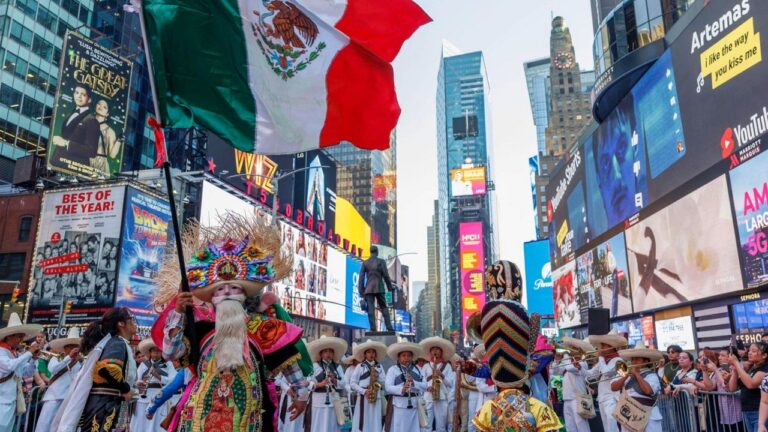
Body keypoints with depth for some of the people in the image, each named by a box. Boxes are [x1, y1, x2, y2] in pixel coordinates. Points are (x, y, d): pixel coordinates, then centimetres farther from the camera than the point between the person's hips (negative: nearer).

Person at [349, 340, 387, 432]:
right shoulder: (360, 366, 4)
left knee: (375, 424, 2)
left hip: (377, 397, 3)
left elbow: (384, 383, 11)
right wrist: (364, 391, -13)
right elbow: (352, 383, -1)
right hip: (363, 397, -2)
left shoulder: (379, 367, 13)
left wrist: (378, 377, -9)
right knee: (362, 423, -5)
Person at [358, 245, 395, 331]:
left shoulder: (365, 263, 6)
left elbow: (361, 277, 3)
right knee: (384, 308, 5)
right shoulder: (381, 261, 1)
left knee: (370, 309, -1)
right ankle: (389, 328, -2)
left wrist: (361, 291, 6)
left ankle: (373, 328, -8)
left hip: (368, 288, 1)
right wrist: (390, 287, 7)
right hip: (379, 288, -1)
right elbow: (386, 275, -2)